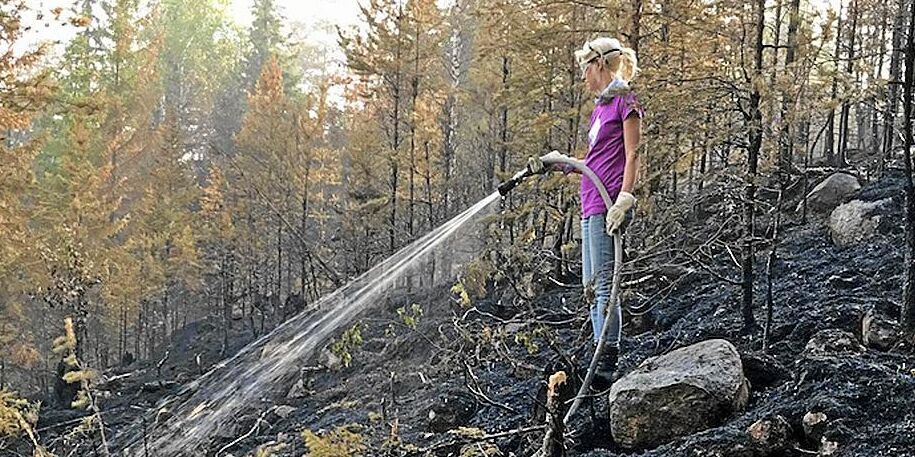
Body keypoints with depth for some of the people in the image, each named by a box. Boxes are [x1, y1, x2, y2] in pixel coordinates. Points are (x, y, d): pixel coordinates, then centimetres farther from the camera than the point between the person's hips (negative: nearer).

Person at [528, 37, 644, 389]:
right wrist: (550, 165, 17)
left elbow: (632, 154, -11)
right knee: (591, 284, 8)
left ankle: (609, 362, -12)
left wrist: (624, 199, -19)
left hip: (608, 202, -10)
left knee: (603, 282, -12)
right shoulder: (600, 107, 22)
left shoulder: (625, 102, -4)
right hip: (591, 203, 10)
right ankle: (602, 356, 11)